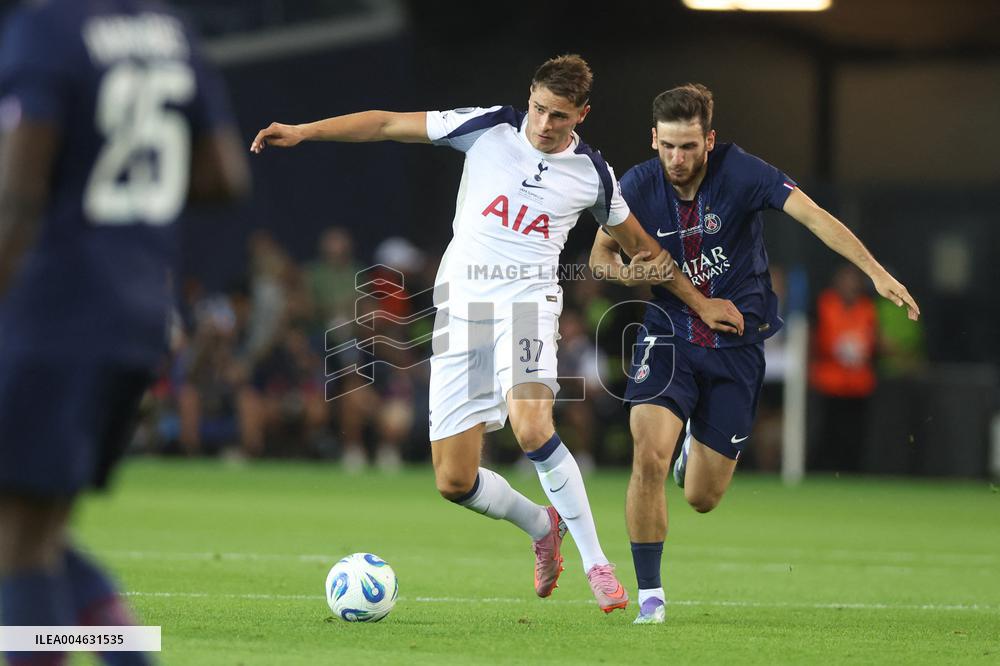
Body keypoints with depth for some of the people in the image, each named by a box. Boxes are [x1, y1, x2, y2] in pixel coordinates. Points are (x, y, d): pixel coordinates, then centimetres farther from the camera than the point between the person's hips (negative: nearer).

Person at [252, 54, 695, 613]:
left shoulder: (592, 172, 2)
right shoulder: (489, 128, -1)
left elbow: (632, 236, 21)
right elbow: (389, 124, 1)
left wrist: (661, 264, 5)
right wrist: (304, 131, -5)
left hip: (528, 299, -2)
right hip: (462, 303, 2)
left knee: (532, 427, -32)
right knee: (454, 482, 0)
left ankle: (596, 562, -20)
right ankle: (543, 528, 30)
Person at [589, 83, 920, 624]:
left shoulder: (740, 172, -15)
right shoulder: (638, 186, -8)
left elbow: (813, 217, -24)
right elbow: (601, 254, 7)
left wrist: (876, 272, -37)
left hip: (736, 345, 0)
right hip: (668, 337, 1)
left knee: (702, 499, 3)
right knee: (650, 455, -24)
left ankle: (699, 454, 44)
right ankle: (649, 594, -11)